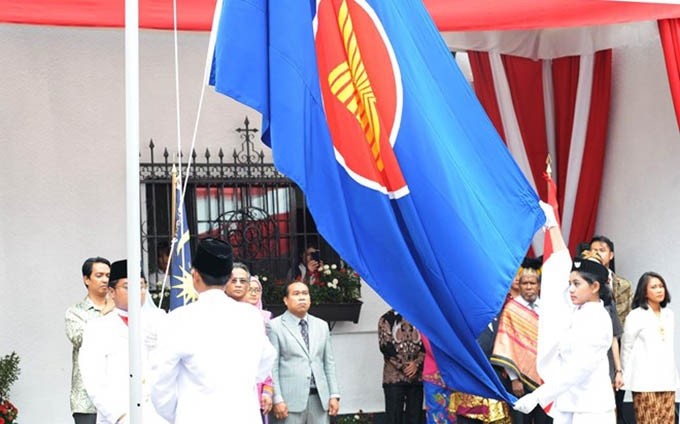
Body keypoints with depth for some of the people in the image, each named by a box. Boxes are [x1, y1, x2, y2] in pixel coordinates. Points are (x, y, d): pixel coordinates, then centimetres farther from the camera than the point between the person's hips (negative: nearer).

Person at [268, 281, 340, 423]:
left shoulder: (321, 326, 16)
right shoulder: (275, 326, 0)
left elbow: (329, 363, 16)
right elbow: (272, 366, -4)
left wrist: (334, 395, 7)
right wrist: (277, 399, -11)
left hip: (320, 398, 5)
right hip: (290, 399, -5)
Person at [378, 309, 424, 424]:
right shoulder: (387, 319, 1)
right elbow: (385, 347, -6)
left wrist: (417, 363, -13)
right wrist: (403, 366, -13)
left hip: (417, 376, 3)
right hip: (394, 376, -3)